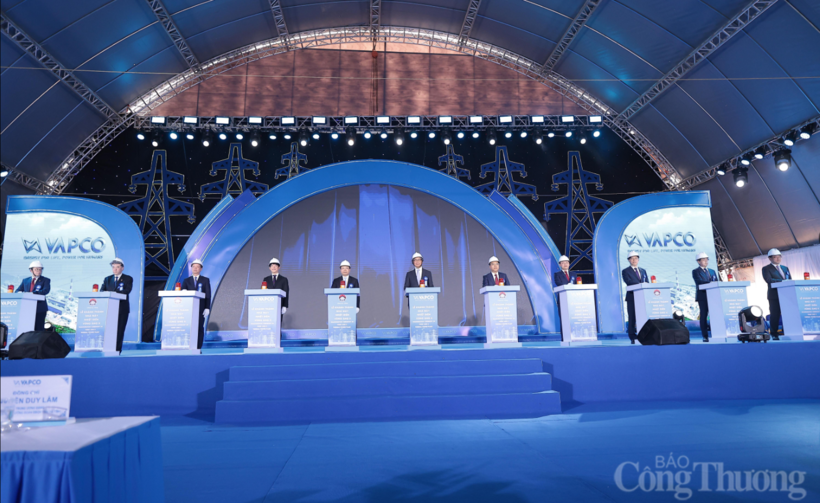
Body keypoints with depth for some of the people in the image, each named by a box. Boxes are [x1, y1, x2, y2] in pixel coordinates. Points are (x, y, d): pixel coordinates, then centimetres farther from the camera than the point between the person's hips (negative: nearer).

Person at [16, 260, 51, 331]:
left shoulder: (45, 280, 2)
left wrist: (33, 293, -29)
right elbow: (17, 291, 12)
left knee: (39, 329, -6)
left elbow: (46, 290, -15)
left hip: (40, 309, -4)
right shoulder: (25, 280, 16)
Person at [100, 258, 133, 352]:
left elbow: (127, 291, -12)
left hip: (122, 309, -3)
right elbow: (102, 291, 6)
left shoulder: (128, 279, 4)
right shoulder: (107, 279, 17)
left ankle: (117, 350, 2)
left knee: (120, 330, -2)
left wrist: (113, 293, -25)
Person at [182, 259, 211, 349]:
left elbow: (208, 295, 2)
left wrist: (207, 308, -6)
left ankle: (198, 348, -1)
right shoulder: (186, 280, 14)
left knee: (200, 327, -3)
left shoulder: (205, 280, 8)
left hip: (201, 308, -2)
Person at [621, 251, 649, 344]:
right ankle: (633, 338, -2)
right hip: (632, 297, -4)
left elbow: (647, 284, 14)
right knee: (632, 318, -4)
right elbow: (629, 282, -12)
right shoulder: (625, 271, 4)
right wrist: (640, 284, -20)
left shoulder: (643, 271, 20)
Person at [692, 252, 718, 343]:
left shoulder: (712, 271, 21)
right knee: (703, 315, -4)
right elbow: (700, 283, -13)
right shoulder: (695, 271, 3)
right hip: (702, 296, -5)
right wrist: (711, 283, -21)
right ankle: (705, 336, -1)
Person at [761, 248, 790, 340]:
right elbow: (769, 280, -12)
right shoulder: (766, 269, 3)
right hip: (774, 296, -5)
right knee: (775, 315, -4)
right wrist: (783, 281, -17)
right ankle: (774, 334, 2)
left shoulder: (785, 268, 22)